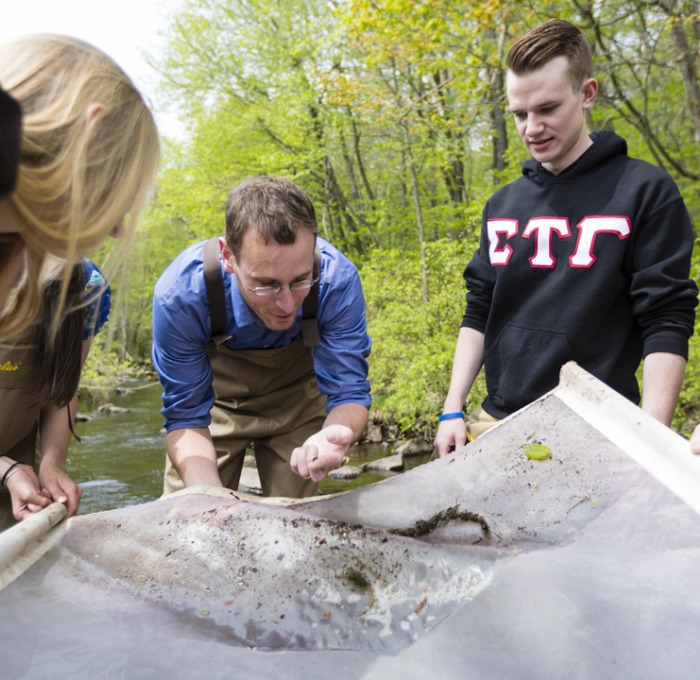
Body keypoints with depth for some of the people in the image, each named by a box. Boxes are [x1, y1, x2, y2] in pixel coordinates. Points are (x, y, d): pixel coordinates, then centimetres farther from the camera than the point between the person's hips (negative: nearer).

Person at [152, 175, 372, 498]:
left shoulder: (337, 281, -34)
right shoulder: (180, 293, -35)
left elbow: (349, 392, -26)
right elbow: (185, 416, -26)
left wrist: (336, 434, -50)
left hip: (295, 390, 1)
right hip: (216, 393, 0)